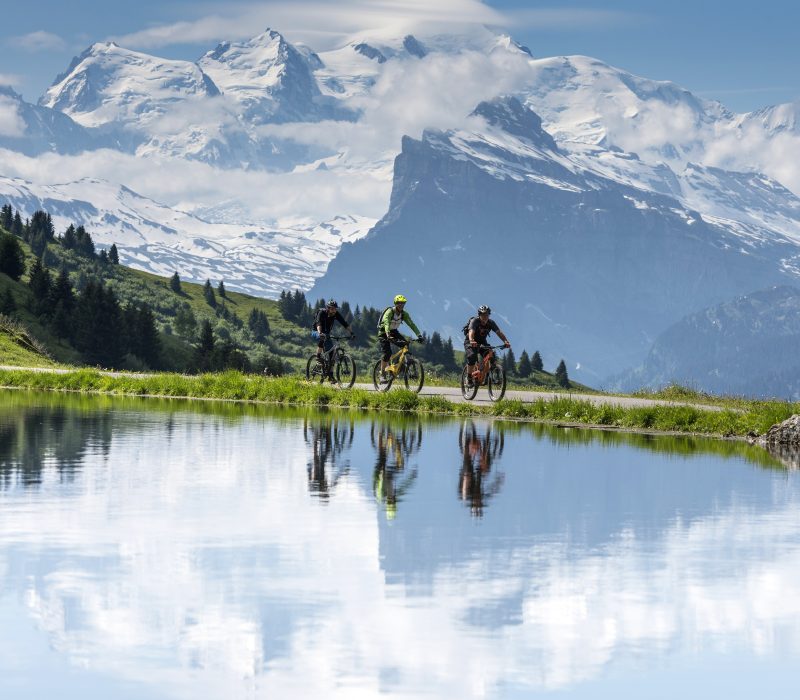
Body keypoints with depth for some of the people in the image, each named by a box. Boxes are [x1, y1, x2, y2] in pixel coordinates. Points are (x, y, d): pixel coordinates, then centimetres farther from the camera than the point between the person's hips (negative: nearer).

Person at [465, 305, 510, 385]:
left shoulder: (491, 323, -13)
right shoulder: (474, 321, -25)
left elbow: (499, 332, -24)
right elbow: (471, 332, -42)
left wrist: (506, 341, -42)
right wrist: (472, 341, -63)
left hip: (482, 342, 4)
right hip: (470, 342, -4)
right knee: (472, 356, -30)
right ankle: (469, 378, -17)